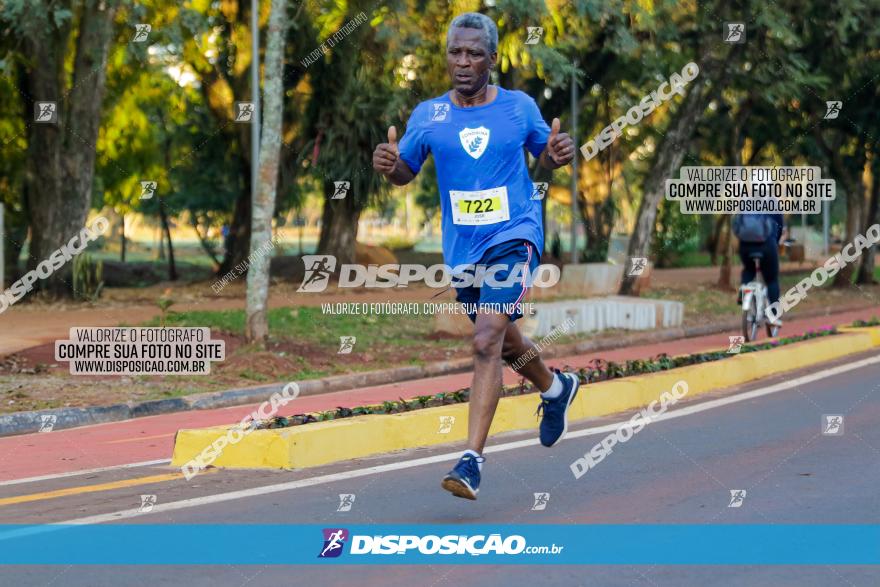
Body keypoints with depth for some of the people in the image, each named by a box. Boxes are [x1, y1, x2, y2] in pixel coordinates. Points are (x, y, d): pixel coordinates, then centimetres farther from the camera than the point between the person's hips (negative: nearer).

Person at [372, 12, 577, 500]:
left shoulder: (520, 107, -2)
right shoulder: (427, 116, 1)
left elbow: (542, 154, 13)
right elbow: (406, 172, 11)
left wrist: (557, 154, -11)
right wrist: (388, 164, -12)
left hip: (513, 237, -4)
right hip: (461, 248, 4)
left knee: (487, 342, -20)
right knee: (504, 341, 20)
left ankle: (472, 459, -21)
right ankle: (556, 388, 52)